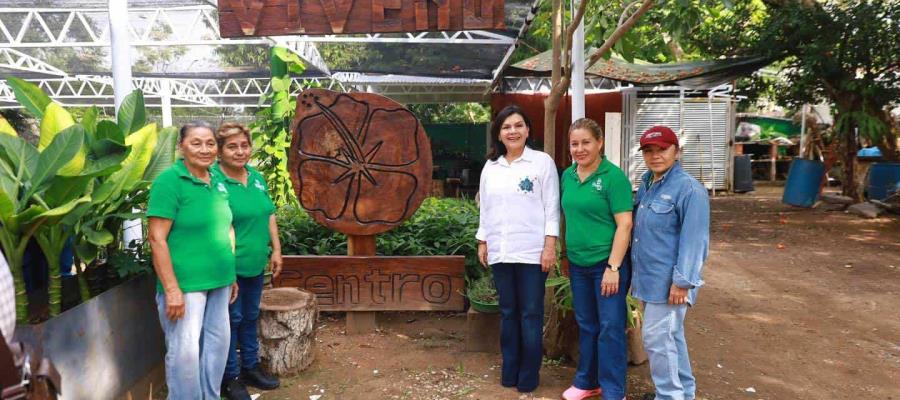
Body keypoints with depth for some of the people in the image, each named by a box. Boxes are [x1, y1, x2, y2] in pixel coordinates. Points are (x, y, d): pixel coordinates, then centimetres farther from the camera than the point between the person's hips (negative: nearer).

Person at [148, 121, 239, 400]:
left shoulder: (217, 182, 8)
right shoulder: (170, 181, -13)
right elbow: (157, 239, -17)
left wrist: (231, 275, 15)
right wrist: (171, 289, -20)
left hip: (218, 282, 7)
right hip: (185, 283, -7)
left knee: (218, 343, 16)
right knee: (185, 350, 0)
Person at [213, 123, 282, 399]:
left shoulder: (257, 177, 7)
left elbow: (269, 215, 13)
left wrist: (276, 250, 10)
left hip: (255, 263, 7)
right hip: (230, 266, -7)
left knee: (251, 316, 19)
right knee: (231, 320, 6)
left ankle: (250, 367, 36)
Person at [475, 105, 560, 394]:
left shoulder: (542, 162, -1)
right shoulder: (490, 167, 11)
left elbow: (552, 206, -4)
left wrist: (550, 245, -10)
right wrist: (482, 242, 12)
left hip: (532, 251, -4)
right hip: (500, 252, 4)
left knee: (531, 314, 3)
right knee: (508, 313, 12)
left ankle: (529, 375, 15)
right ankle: (509, 371, 24)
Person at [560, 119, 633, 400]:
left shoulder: (613, 176, -12)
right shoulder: (567, 176, 6)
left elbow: (624, 224, -15)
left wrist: (613, 267, -18)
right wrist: (567, 256, 12)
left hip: (607, 263, -6)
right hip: (577, 264, 6)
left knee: (610, 328, 1)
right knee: (585, 325, 16)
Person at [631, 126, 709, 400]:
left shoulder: (689, 189, -17)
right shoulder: (646, 184, 9)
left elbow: (693, 241, -20)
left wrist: (682, 282, -21)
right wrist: (636, 271, 19)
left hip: (668, 281, -8)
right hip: (649, 277, 9)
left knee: (657, 338, -3)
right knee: (671, 335, 19)